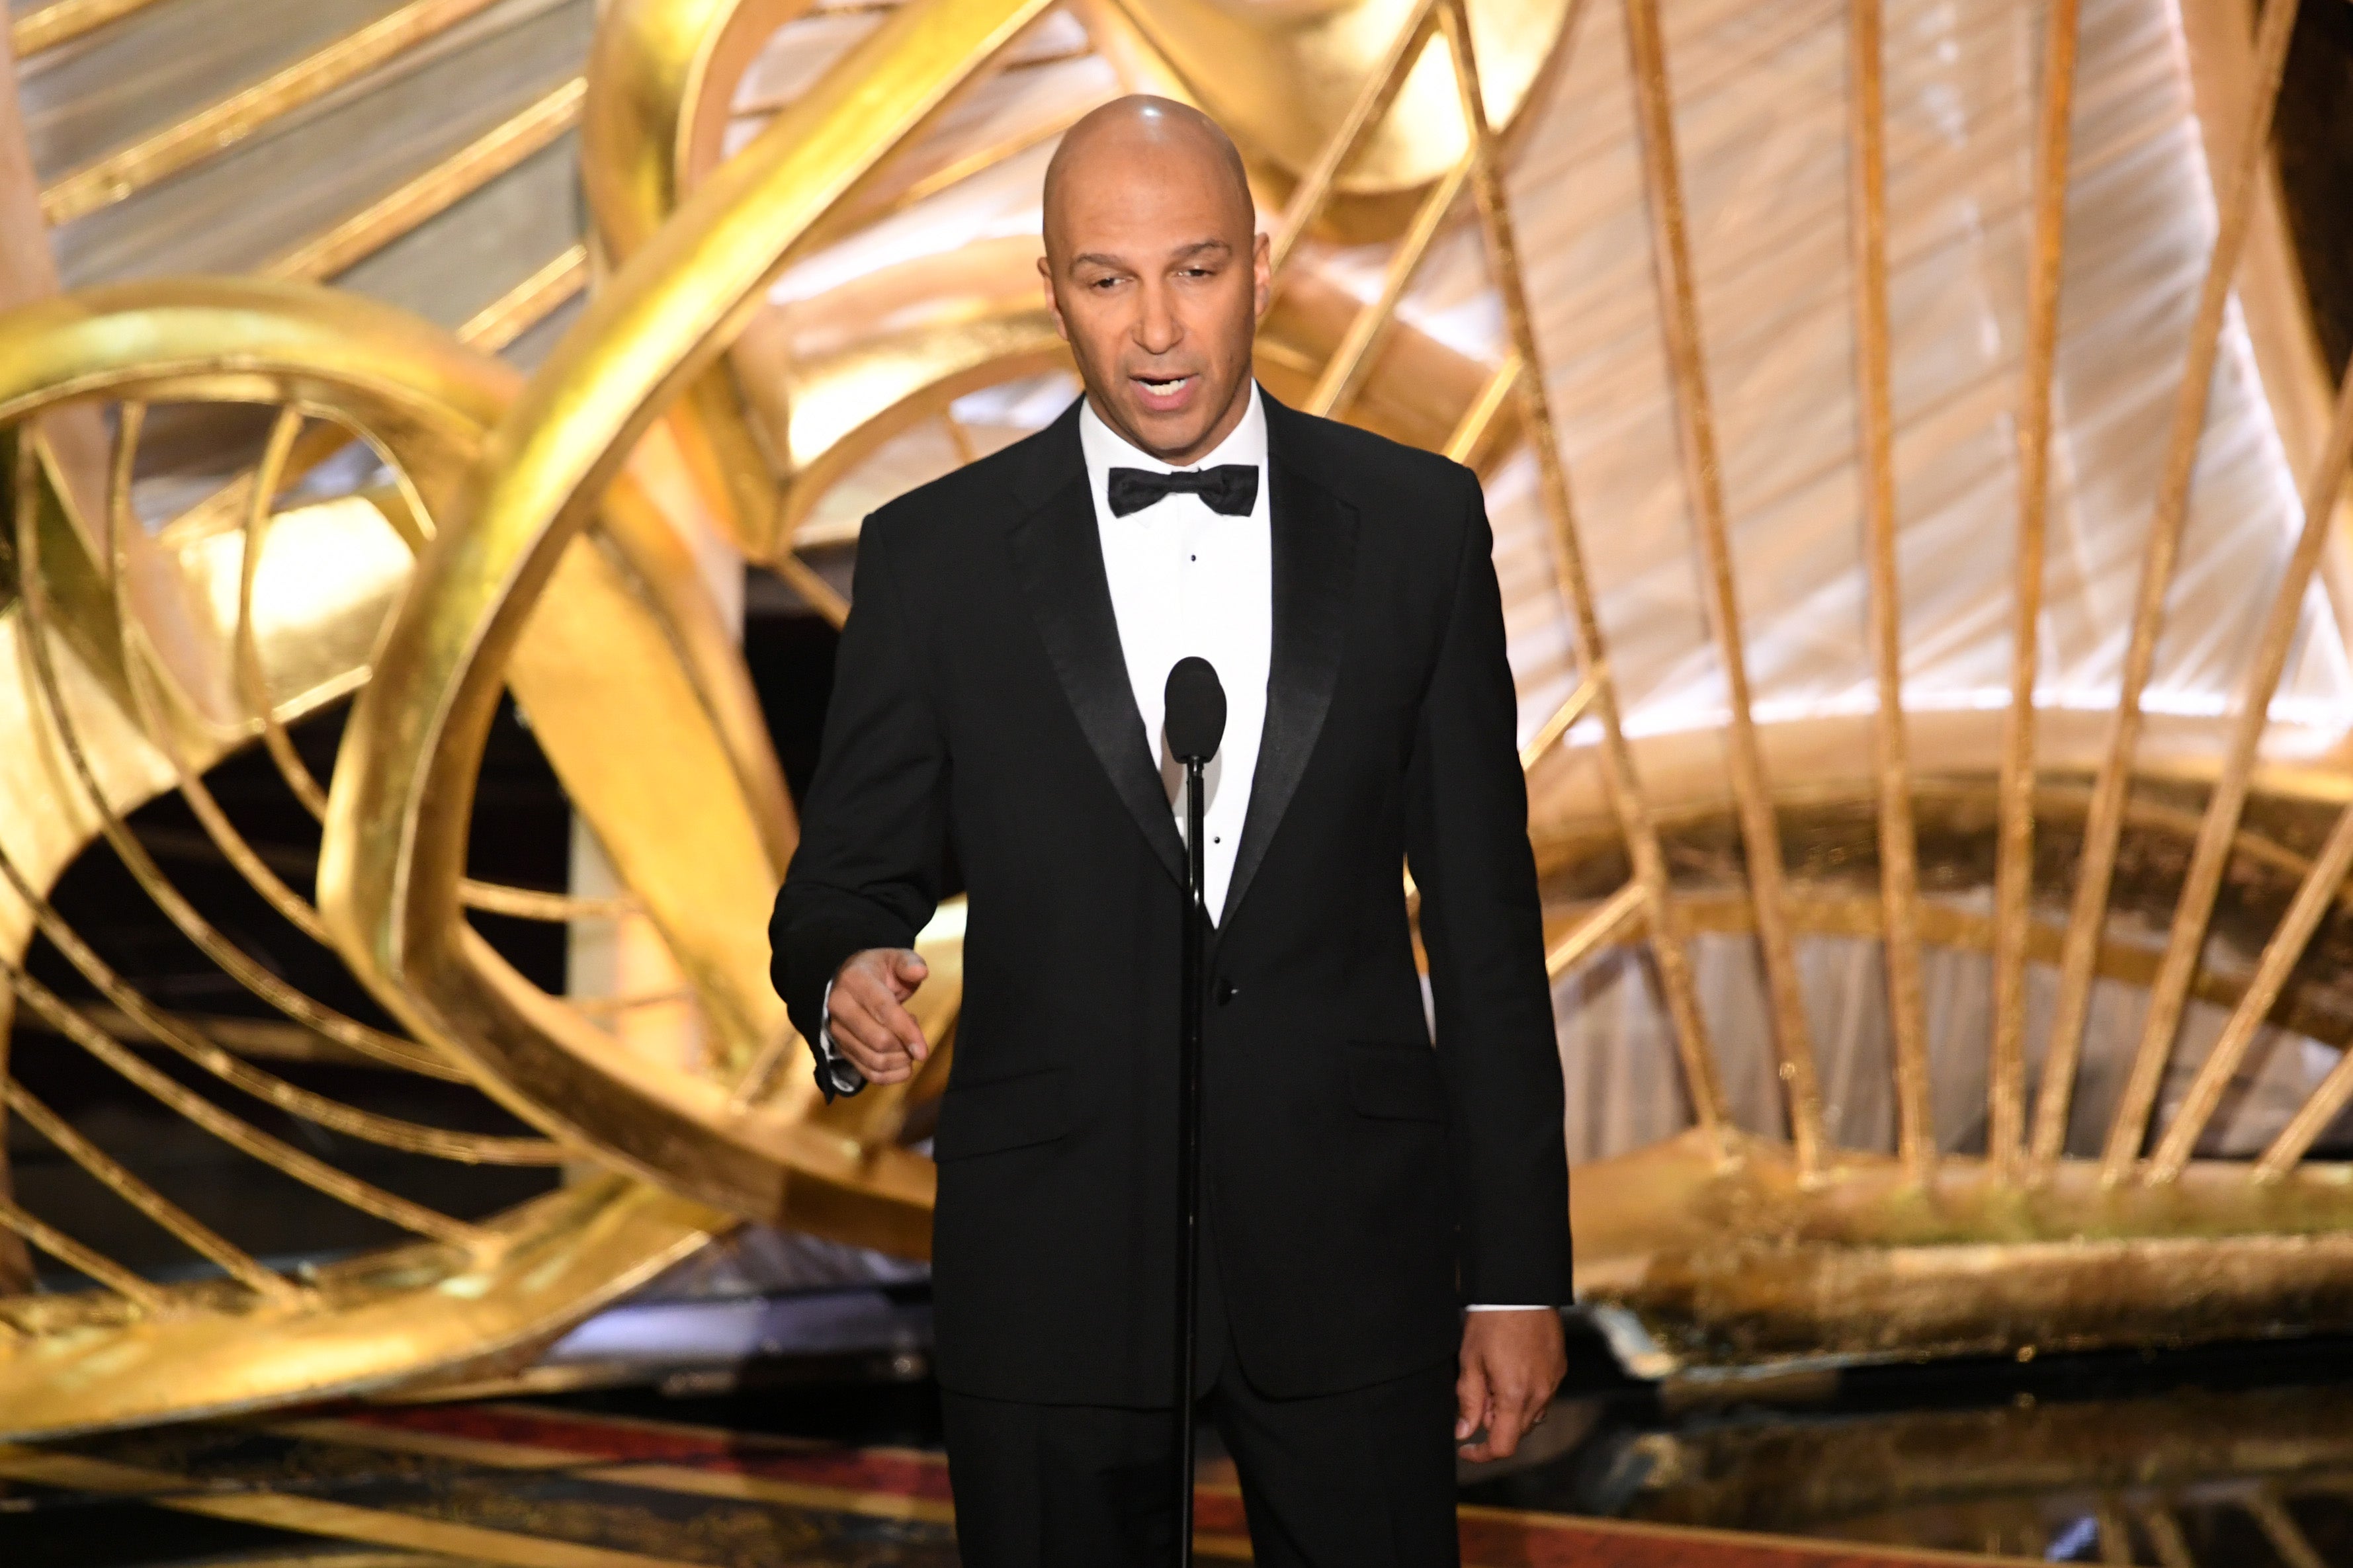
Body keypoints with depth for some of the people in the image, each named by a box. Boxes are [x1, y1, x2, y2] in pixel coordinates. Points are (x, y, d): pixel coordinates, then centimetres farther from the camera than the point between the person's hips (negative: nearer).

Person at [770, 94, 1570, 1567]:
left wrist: (1519, 1272, 3)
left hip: (1347, 1259, 0)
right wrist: (847, 981, -20)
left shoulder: (1416, 522, 2)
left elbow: (1483, 912, 4)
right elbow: (851, 879, 5)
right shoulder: (938, 555, 0)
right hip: (1052, 1268, 0)